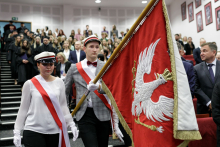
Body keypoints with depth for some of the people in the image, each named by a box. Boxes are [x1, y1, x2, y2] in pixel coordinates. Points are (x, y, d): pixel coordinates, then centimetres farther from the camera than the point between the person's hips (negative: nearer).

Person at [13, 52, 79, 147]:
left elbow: (63, 106, 10)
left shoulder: (59, 82, 6)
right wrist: (17, 132, 3)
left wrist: (71, 124, 5)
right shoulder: (30, 84, 0)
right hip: (33, 131, -2)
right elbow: (23, 109, 4)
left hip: (54, 131, 2)